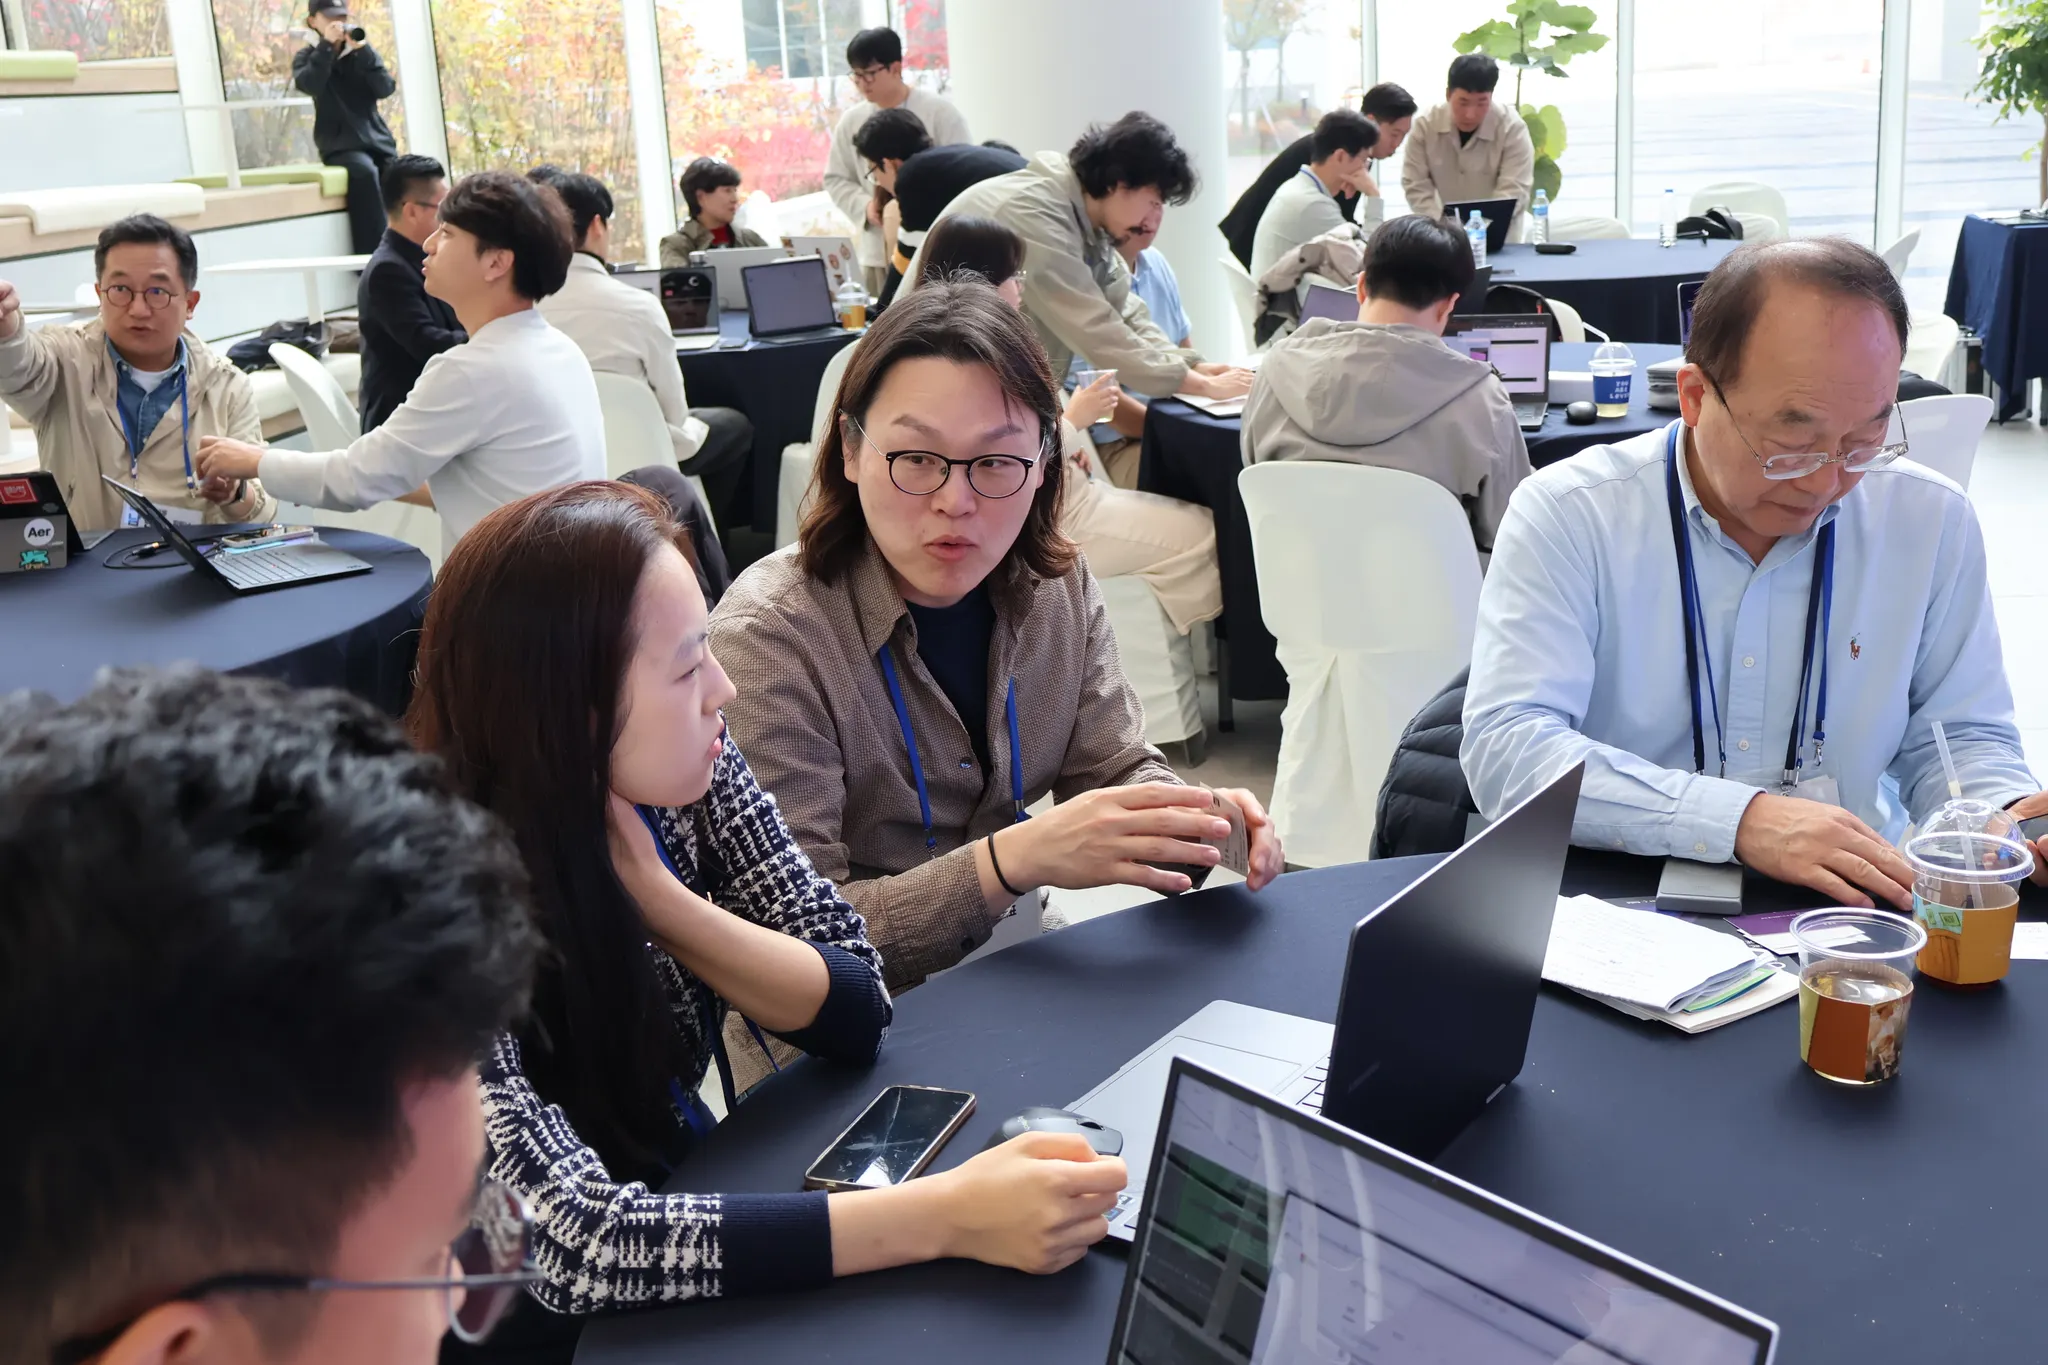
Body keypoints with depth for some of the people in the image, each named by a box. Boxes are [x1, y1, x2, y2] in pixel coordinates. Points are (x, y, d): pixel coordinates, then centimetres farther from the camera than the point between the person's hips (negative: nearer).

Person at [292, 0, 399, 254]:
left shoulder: (361, 52, 15)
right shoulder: (307, 57, 10)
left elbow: (385, 89, -2)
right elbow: (308, 85, -13)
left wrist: (363, 50, -11)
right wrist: (327, 45, -14)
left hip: (376, 137, 4)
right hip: (340, 144, -3)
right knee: (365, 172, -34)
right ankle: (374, 255, -38)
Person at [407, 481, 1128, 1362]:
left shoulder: (685, 779, -11)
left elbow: (854, 1015, -9)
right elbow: (571, 1241, -33)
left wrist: (653, 895, -24)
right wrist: (948, 1217, -37)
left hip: (683, 1208, 5)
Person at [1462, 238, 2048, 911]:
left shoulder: (1931, 521, 3)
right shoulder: (1564, 516, -10)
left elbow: (1956, 735, 13)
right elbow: (1506, 750, -19)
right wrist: (1741, 820, -27)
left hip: (1848, 916, 3)